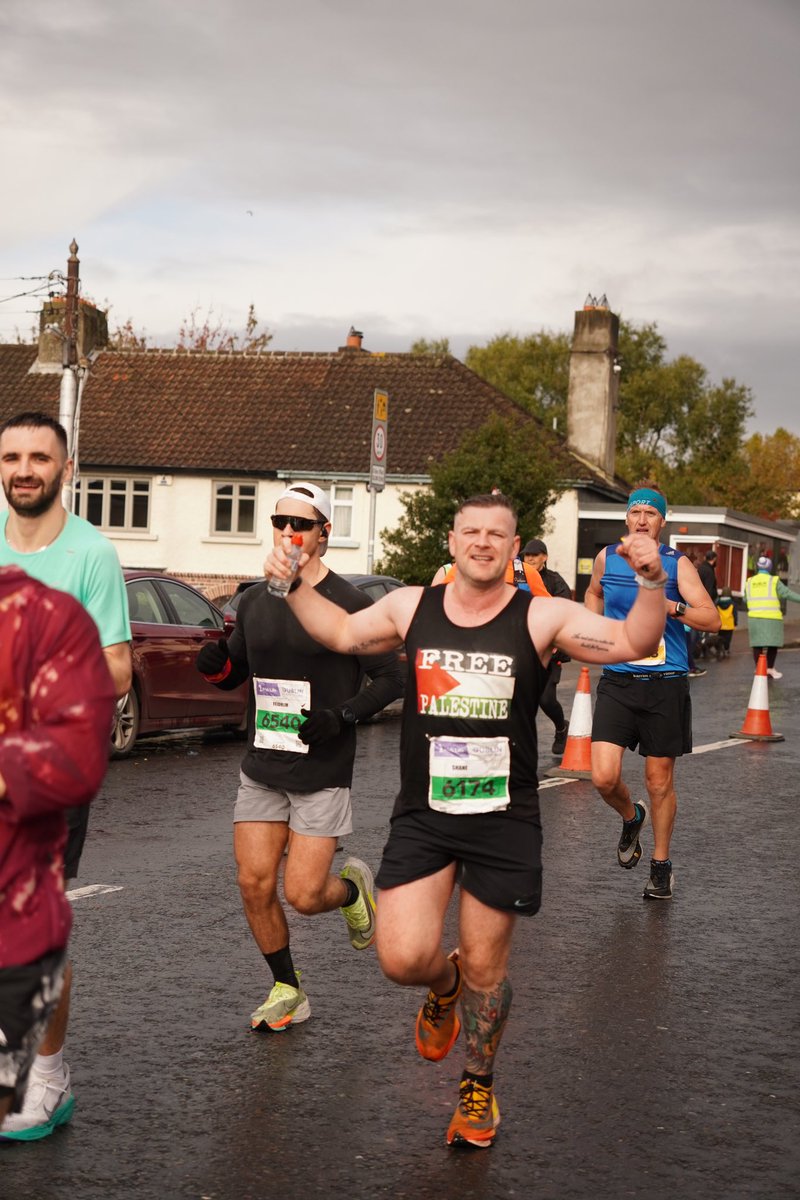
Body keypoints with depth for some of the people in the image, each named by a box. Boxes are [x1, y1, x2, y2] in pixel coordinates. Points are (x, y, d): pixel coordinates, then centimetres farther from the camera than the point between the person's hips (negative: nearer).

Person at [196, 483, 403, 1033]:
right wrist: (217, 666, -5)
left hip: (322, 774, -5)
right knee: (255, 885, 0)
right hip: (261, 769, 5)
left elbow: (391, 678, -6)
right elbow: (237, 671, 18)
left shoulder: (349, 604, -9)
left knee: (303, 895, -7)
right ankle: (287, 991, 20)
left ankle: (353, 886, 29)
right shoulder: (254, 601, 7)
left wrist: (342, 716, -19)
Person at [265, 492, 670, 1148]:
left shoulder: (542, 617, -4)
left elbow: (633, 642, -8)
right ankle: (444, 984, 29)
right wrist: (296, 586, 10)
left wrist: (652, 581, -23)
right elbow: (343, 632, 21)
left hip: (503, 822, -2)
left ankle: (479, 1086, 34)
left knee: (485, 968, 8)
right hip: (422, 816, 2)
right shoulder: (411, 606, 4)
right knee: (403, 959, -10)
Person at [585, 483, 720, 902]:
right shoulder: (607, 558, 6)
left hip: (666, 684, -1)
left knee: (660, 781, 7)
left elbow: (712, 618, -9)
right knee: (604, 777, -12)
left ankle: (661, 865, 26)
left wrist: (670, 606, -24)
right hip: (618, 681, 2)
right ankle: (631, 818, 23)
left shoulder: (677, 564, -2)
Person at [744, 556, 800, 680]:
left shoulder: (750, 582, 8)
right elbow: (787, 593, -11)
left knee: (757, 645, 6)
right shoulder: (774, 581, -4)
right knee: (773, 644, 9)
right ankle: (770, 667, 12)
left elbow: (746, 600, 14)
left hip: (754, 618, 3)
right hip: (772, 618, -3)